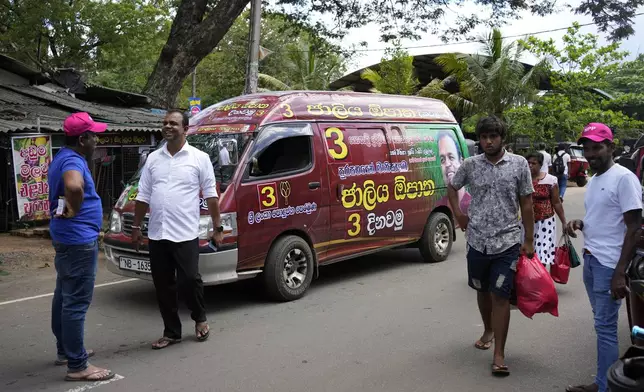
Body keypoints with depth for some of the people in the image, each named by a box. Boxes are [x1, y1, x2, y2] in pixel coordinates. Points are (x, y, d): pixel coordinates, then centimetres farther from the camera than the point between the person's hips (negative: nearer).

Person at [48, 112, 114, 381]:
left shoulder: (65, 158, 14)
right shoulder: (73, 161, -20)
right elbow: (74, 187, -42)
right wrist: (73, 211, -25)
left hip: (68, 238, 11)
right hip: (78, 240, -11)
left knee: (64, 297, 19)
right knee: (76, 302, -6)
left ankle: (65, 350, 32)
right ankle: (77, 366, 0)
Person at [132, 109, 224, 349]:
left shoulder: (199, 158, -1)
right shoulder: (153, 159, 11)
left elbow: (210, 195, -2)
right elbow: (143, 196, 14)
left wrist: (217, 227, -5)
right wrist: (136, 227, 11)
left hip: (186, 234, -4)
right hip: (157, 235, 4)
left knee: (189, 280, -7)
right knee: (163, 286, 9)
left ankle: (200, 318, 22)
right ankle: (171, 332, 22)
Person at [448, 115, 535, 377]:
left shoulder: (519, 164, -2)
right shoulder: (470, 165, 1)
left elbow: (526, 204, 1)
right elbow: (452, 188, 20)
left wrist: (528, 241, 0)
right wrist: (458, 215, 8)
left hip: (507, 242, -2)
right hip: (477, 241, 3)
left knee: (500, 296, -5)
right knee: (482, 291, 17)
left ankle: (499, 355, 1)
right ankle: (488, 330, 42)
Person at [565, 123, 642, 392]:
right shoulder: (593, 180, 14)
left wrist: (621, 272, -19)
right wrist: (579, 223, 3)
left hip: (609, 264, -9)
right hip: (590, 260, 9)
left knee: (605, 327, -4)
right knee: (601, 324, 14)